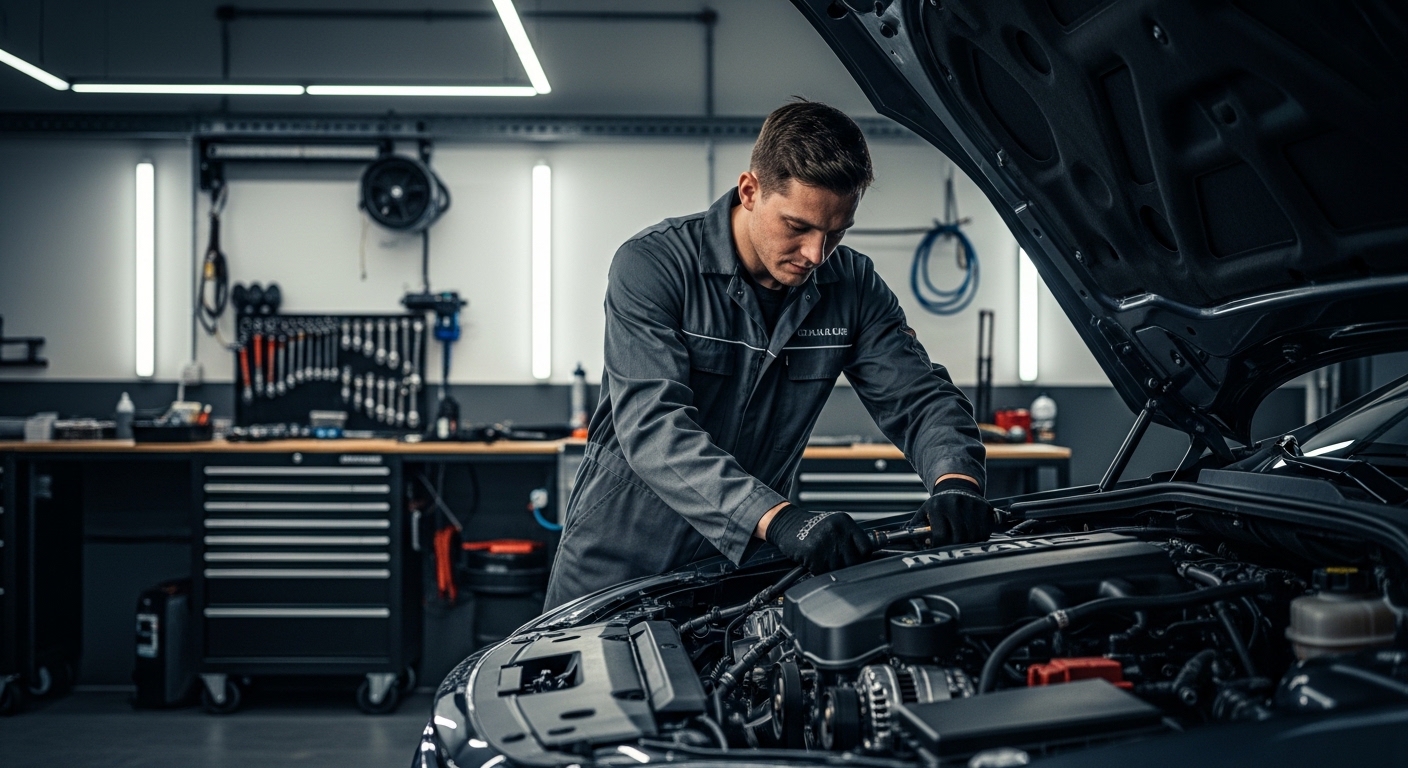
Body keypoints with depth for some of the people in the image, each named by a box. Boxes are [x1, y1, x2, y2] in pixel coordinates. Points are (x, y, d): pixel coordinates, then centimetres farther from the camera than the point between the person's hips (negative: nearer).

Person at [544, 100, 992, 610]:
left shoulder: (853, 287, -2)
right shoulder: (651, 266, -17)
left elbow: (919, 397, 0)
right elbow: (652, 426, -28)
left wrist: (956, 481, -25)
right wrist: (779, 519, -41)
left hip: (747, 562, 4)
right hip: (619, 564, -3)